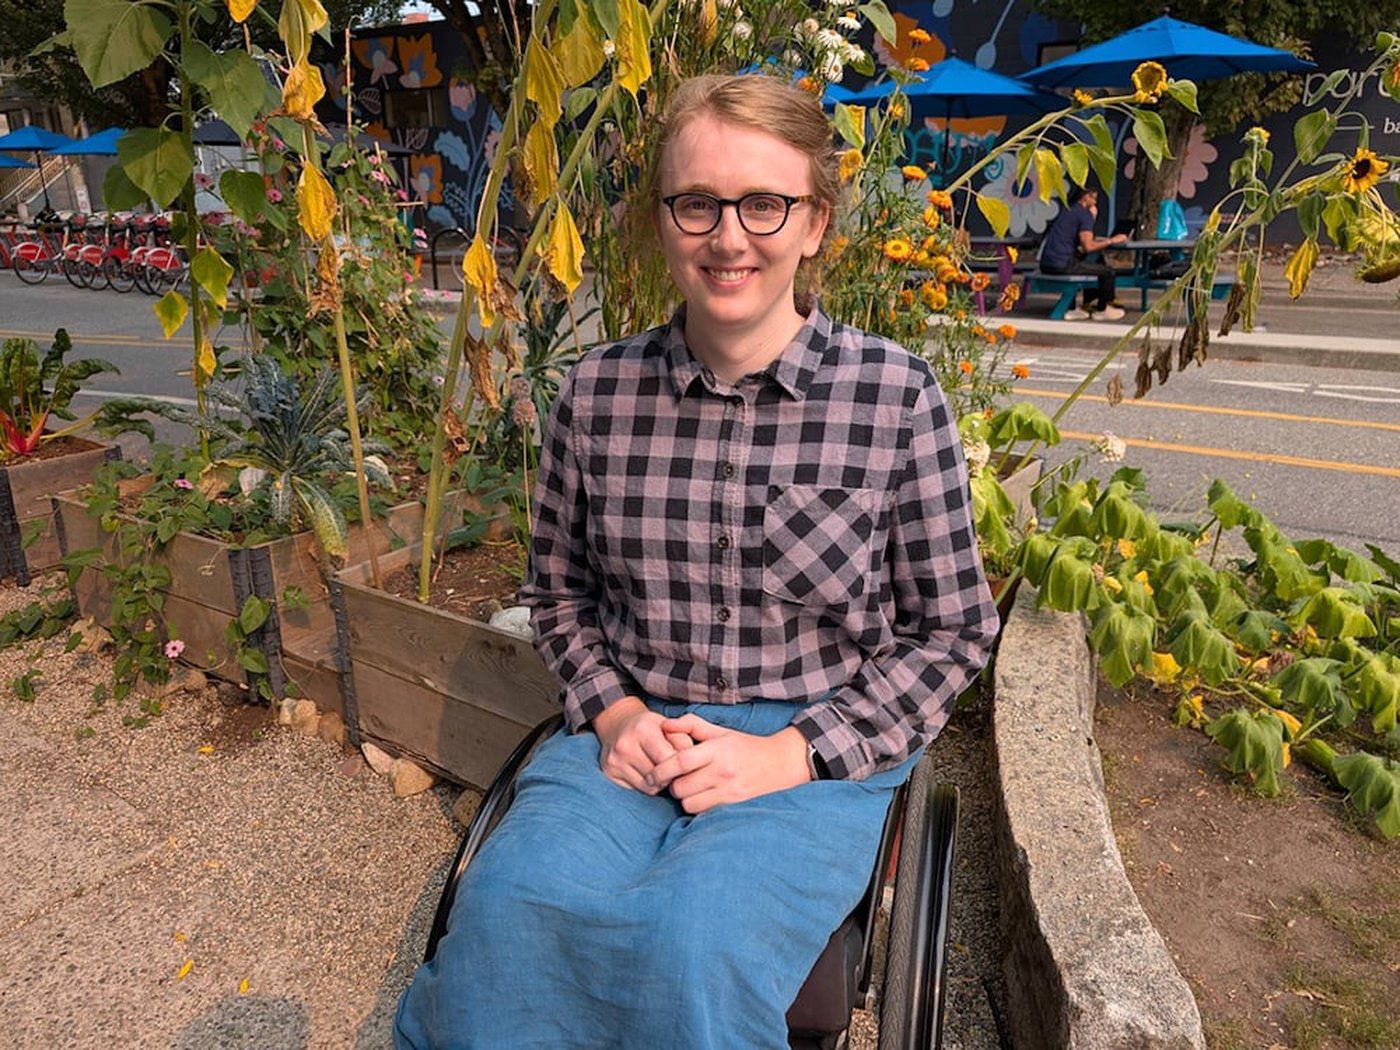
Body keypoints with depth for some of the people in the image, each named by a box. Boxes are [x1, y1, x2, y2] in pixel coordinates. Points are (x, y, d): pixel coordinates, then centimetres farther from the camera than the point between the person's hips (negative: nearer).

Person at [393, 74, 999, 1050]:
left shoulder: (897, 397, -7)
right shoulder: (597, 392, 0)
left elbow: (952, 629, -1)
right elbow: (558, 590, 13)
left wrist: (791, 752, -11)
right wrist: (613, 711, -5)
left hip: (818, 757, -1)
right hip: (626, 738, 2)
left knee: (691, 947, -28)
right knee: (505, 913, -25)